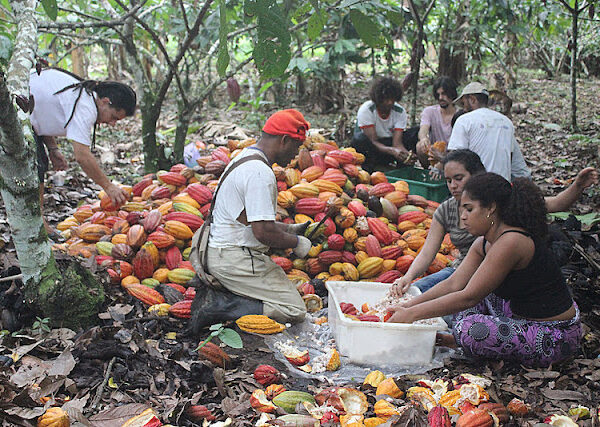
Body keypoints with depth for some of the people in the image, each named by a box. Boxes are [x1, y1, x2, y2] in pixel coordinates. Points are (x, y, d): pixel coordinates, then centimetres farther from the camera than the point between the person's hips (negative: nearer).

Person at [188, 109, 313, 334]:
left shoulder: (243, 158, 14)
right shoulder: (260, 173, -20)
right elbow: (263, 232, -24)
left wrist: (290, 229, 20)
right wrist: (296, 242, -7)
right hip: (235, 260, -10)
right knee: (295, 310, -8)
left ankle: (214, 295, 4)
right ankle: (218, 306, -13)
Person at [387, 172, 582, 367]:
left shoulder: (511, 242, -25)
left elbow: (468, 298, -25)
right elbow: (454, 284, 3)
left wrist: (412, 314, -21)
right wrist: (409, 305, -6)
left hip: (556, 337, -10)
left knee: (467, 331, -25)